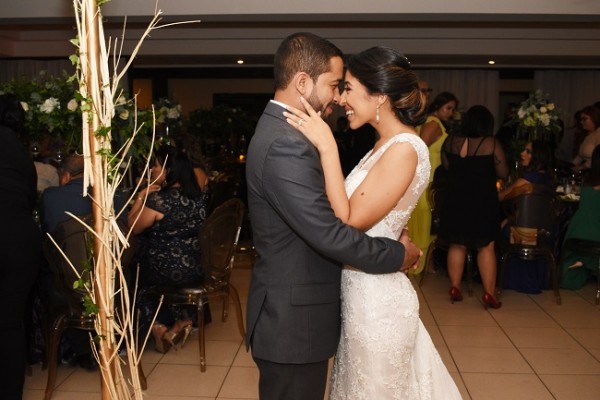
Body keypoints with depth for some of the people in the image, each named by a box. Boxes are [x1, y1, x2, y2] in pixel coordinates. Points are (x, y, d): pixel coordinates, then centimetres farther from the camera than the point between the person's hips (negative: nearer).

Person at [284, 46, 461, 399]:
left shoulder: (404, 149, -22)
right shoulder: (388, 144, 7)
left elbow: (348, 222, -25)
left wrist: (327, 148, -25)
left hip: (376, 301, -9)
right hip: (363, 293, 9)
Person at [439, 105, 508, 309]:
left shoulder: (450, 141, 0)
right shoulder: (491, 143, -12)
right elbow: (503, 173, -7)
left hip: (455, 201, 3)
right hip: (482, 203, -3)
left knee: (457, 245, 14)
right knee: (486, 247, 6)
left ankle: (454, 288, 17)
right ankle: (489, 294, 8)